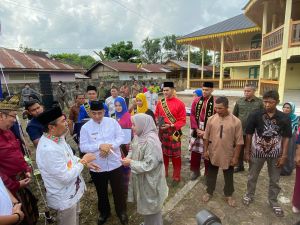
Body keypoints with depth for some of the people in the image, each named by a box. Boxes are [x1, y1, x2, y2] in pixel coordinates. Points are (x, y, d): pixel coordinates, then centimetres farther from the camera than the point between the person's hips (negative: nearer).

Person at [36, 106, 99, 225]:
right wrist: (83, 161, -19)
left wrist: (85, 162, -2)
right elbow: (66, 177, -31)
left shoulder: (58, 137, -6)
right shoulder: (48, 149, -36)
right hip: (64, 198, -8)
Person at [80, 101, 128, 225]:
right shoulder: (85, 127, -7)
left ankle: (121, 212, 42)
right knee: (101, 192, 22)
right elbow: (83, 147, -11)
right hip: (96, 166, 1)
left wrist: (109, 146, -21)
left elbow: (121, 137, -6)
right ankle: (104, 212, 48)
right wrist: (100, 146, -24)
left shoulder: (112, 122, -7)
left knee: (119, 190, 16)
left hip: (114, 164, 0)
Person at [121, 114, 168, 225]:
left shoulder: (151, 140, -29)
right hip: (141, 177, 9)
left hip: (149, 179, -9)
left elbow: (149, 164, -29)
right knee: (145, 203, 27)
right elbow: (133, 150, 12)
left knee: (151, 205, 14)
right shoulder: (139, 136, -2)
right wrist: (128, 157, -8)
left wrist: (131, 163, -22)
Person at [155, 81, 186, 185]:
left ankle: (176, 177, 24)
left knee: (175, 156, 7)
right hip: (162, 132, 4)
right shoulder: (160, 103, 3)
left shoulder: (179, 103, -11)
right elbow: (156, 115, 14)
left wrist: (171, 125, -22)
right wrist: (157, 121, -8)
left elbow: (182, 120, -11)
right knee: (163, 154, 17)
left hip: (174, 133, -4)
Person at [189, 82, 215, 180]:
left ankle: (208, 174, 27)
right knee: (195, 152, 12)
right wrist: (196, 129, -9)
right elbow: (192, 115, 1)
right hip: (196, 131, 3)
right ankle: (195, 171, 32)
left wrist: (206, 132, -13)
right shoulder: (196, 100, 2)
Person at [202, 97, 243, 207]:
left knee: (228, 177, 18)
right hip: (213, 154, 2)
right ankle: (209, 192, 39)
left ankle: (228, 195, 40)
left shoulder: (236, 121, -14)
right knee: (211, 174, 18)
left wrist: (236, 157, -8)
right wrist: (205, 150, 0)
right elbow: (206, 136, 1)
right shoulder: (211, 119, -7)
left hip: (228, 155, -1)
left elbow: (239, 141, -9)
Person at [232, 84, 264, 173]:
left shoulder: (259, 102, -4)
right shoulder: (239, 101, 2)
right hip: (240, 130, 2)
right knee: (240, 149, 14)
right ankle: (240, 166, 32)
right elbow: (234, 115, 8)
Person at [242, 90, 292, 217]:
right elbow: (249, 134, -6)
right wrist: (247, 151, -5)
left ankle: (273, 201, 38)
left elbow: (286, 138, -2)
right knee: (252, 177, 16)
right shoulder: (255, 115, -13)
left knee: (275, 180, 17)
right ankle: (249, 195, 40)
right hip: (257, 152, -1)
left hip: (275, 154, 1)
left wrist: (284, 155, -5)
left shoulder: (284, 118, -9)